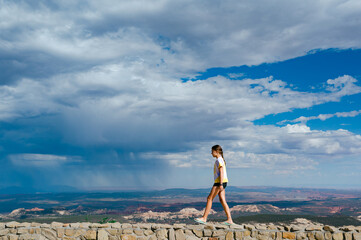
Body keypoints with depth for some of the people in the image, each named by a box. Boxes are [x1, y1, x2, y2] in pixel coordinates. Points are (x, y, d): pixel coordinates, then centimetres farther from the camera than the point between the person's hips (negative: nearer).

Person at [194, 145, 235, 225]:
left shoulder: (219, 160, -9)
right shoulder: (220, 160, 20)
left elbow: (221, 172, -17)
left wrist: (220, 184, -22)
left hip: (220, 181, -10)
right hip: (222, 182, 10)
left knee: (210, 198, -6)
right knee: (222, 200, 5)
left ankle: (204, 218, -4)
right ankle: (229, 220, 1)